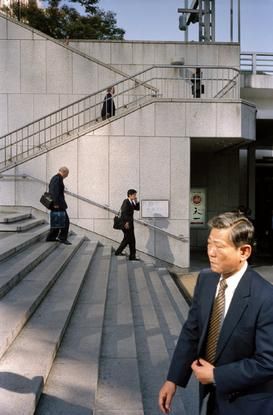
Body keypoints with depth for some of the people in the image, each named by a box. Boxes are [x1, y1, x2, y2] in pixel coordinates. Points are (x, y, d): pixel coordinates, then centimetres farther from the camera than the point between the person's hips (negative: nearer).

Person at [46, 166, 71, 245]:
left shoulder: (54, 178, 17)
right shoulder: (58, 178, -14)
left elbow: (51, 191, 21)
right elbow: (56, 191, -23)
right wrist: (56, 203, -24)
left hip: (55, 203, 11)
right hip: (58, 204, -11)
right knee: (65, 220, -6)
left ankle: (51, 237, 21)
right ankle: (62, 238, -4)